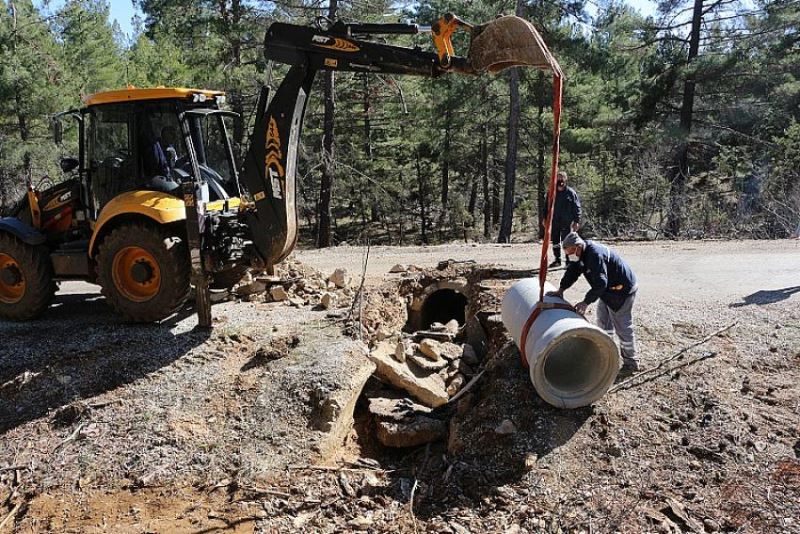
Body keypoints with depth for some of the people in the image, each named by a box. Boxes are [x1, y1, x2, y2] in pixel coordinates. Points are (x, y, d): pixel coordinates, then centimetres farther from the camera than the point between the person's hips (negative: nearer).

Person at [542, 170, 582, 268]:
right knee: (555, 241, 11)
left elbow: (577, 208, -4)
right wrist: (544, 218, 11)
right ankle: (557, 260, 23)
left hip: (566, 223, -4)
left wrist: (576, 221, -10)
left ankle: (569, 261, 4)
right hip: (554, 222, 4)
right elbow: (546, 206, 16)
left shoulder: (571, 192, -3)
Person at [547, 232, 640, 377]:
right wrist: (561, 289, -4)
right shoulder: (583, 252, -1)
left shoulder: (596, 255, -31)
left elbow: (600, 283, -35)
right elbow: (572, 271, 4)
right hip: (608, 290, 10)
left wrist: (586, 302, -36)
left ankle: (631, 362, 6)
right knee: (603, 321, 20)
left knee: (623, 327, -4)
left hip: (622, 290, -10)